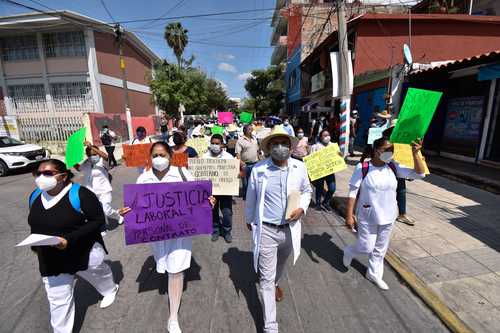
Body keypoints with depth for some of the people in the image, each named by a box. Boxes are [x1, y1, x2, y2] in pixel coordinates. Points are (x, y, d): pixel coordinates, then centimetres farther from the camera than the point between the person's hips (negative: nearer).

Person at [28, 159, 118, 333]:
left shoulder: (79, 194, -24)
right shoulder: (35, 196, -1)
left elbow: (98, 220, -23)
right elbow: (36, 224, 14)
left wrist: (69, 239, -30)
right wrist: (35, 244, -1)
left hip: (85, 252, -5)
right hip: (51, 260, 5)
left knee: (97, 273, 25)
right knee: (58, 300, 13)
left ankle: (110, 290, 57)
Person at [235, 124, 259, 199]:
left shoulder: (254, 138, 10)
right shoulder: (240, 140, -9)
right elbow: (237, 153, -15)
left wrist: (258, 159, 14)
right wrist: (241, 163, -26)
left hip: (255, 163, 5)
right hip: (246, 164, -5)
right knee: (246, 182, 8)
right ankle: (245, 196, 24)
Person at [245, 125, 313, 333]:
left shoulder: (300, 167, -8)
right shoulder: (258, 170, -14)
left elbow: (307, 191, 9)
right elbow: (251, 197, 1)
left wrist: (302, 208, -9)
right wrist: (249, 219, 13)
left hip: (290, 229, 4)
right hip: (266, 230, -3)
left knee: (281, 264, 31)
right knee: (266, 278, 6)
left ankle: (275, 283, 64)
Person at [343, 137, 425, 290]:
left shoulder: (393, 167, -3)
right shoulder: (362, 167, -17)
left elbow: (419, 173, -5)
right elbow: (353, 192, -15)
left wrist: (415, 153, -19)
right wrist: (349, 215, -15)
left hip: (387, 217, 5)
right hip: (367, 216, -5)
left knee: (380, 249, 19)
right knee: (366, 247, 5)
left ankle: (373, 274, 41)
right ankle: (349, 252, 38)